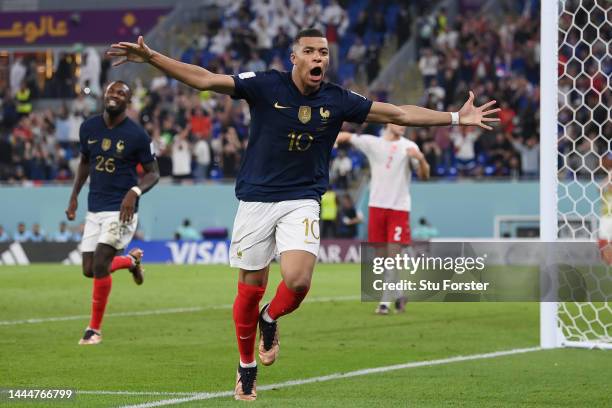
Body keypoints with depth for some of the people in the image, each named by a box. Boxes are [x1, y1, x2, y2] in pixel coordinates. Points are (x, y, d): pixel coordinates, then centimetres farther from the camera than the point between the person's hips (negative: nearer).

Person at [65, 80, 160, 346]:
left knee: (99, 265, -15)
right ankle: (131, 260, 36)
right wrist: (74, 196, 12)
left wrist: (135, 192, -21)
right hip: (94, 209, 5)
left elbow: (153, 172, -3)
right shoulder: (89, 128, 4)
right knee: (89, 270, 4)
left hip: (121, 209, -5)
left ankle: (95, 328, -1)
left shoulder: (136, 135, -10)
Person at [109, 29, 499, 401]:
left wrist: (457, 118, 4)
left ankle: (270, 320, 15)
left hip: (302, 202, 1)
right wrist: (151, 57, -19)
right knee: (251, 288, 3)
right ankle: (247, 368, 26)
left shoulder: (338, 100, -2)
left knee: (298, 281, -20)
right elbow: (204, 79, -11)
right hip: (256, 199, -1)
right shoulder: (265, 85, -9)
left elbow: (398, 114, 4)